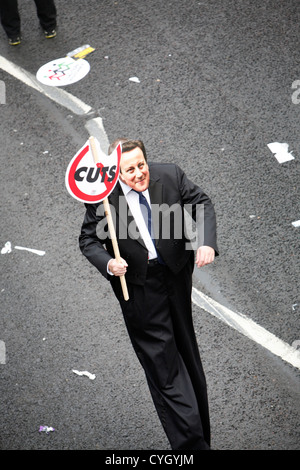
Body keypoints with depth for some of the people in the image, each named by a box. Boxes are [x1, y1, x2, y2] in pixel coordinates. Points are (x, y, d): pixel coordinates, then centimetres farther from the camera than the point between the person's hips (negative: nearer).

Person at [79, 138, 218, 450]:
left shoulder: (170, 175, -12)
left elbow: (202, 204, -2)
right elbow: (88, 240, -6)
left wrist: (208, 243, -18)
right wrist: (108, 263, -26)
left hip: (176, 273, 4)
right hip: (137, 283, -3)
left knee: (185, 345, 22)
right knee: (162, 359, 1)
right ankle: (191, 440, 12)